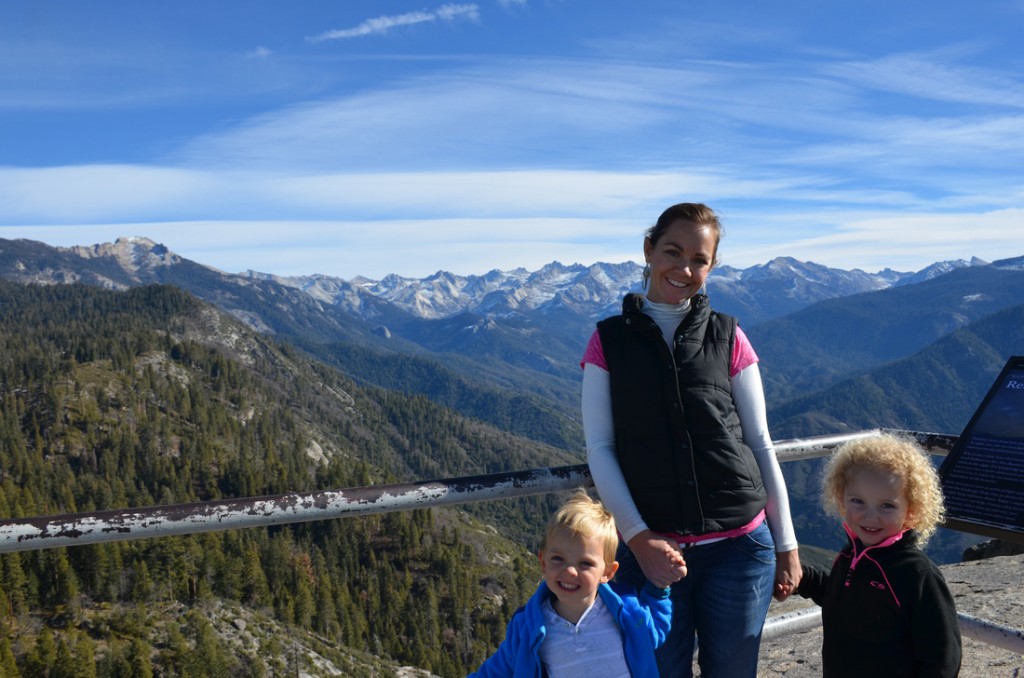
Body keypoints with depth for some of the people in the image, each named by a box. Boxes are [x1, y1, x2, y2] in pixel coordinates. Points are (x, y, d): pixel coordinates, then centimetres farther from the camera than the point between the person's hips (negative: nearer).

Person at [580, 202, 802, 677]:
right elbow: (600, 448, -2)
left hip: (740, 546, 1)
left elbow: (759, 442, 6)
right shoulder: (609, 340, 2)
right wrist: (637, 538, -12)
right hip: (652, 550, -1)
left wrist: (786, 545, 6)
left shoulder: (728, 338, 4)